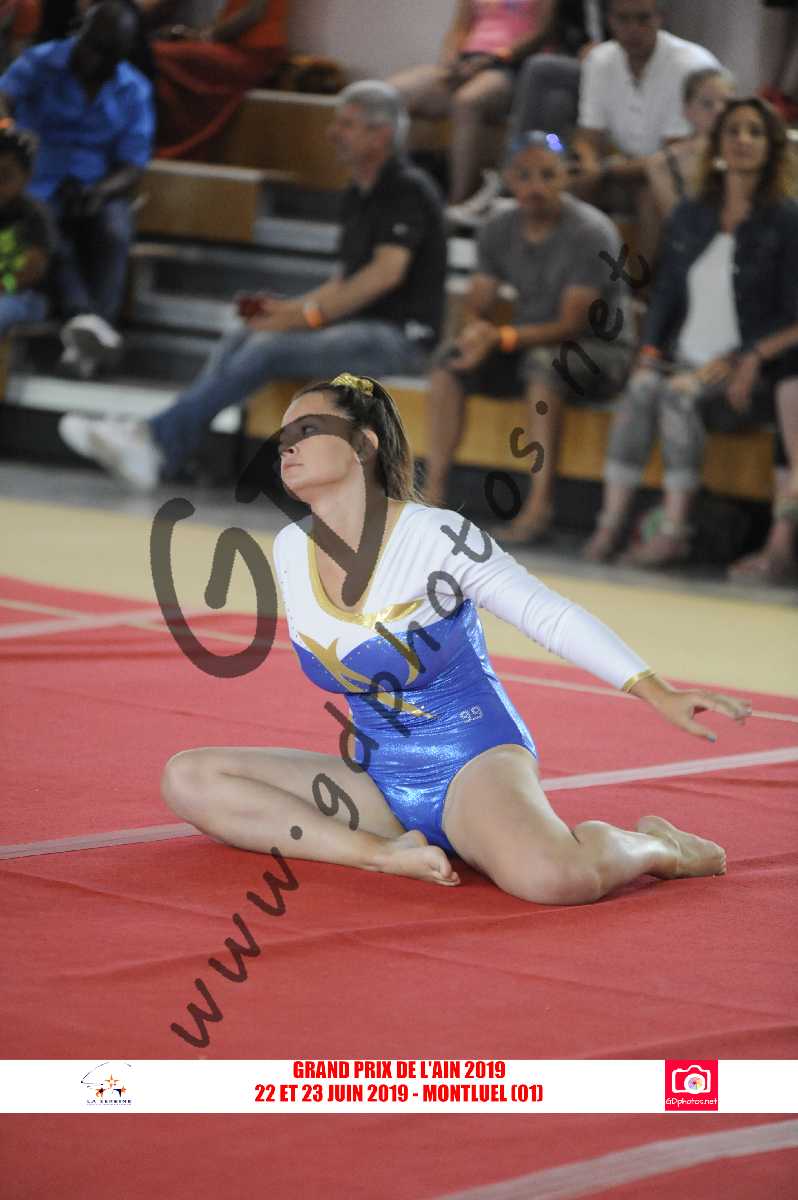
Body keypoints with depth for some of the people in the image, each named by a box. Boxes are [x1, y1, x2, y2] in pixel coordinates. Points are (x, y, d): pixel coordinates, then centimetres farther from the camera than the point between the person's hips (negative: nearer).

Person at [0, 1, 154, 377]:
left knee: (114, 233, -33)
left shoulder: (134, 90, 7)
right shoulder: (40, 63, -1)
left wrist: (102, 189, -22)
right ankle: (83, 318, -57)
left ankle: (87, 338, -50)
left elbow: (132, 167, 2)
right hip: (39, 185, -1)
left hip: (99, 190, 1)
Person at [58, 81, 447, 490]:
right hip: (357, 324, 9)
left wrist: (306, 315, -22)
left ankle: (160, 437, -25)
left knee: (268, 348, -25)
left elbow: (387, 272, -21)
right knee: (241, 340, -6)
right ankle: (152, 447, -20)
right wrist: (289, 308, 6)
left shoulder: (408, 190, -10)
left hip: (400, 336, -9)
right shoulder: (358, 195, 19)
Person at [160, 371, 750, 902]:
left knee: (553, 878, -40)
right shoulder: (290, 550, 3)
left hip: (476, 763, -7)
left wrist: (660, 694, -17)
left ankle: (651, 845, -3)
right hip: (378, 780, 7)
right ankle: (386, 851, -19)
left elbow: (552, 616, -11)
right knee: (187, 778, -11)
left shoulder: (437, 537, -14)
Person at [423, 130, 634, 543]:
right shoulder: (498, 230, 3)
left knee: (544, 362, -38)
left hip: (598, 351, -6)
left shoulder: (591, 233, -17)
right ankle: (433, 492, -19)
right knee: (450, 361, -16)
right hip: (529, 346, 6)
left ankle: (539, 507, -40)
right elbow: (476, 309, 3)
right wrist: (478, 333, -23)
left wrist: (501, 337, -32)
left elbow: (571, 325, -22)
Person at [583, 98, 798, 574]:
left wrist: (738, 361, -16)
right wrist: (651, 351, 0)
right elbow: (666, 296, 17)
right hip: (685, 358, 4)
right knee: (641, 389, -27)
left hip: (750, 369, -4)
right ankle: (612, 521, -33)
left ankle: (676, 532, -33)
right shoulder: (689, 217, 15)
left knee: (680, 393, -32)